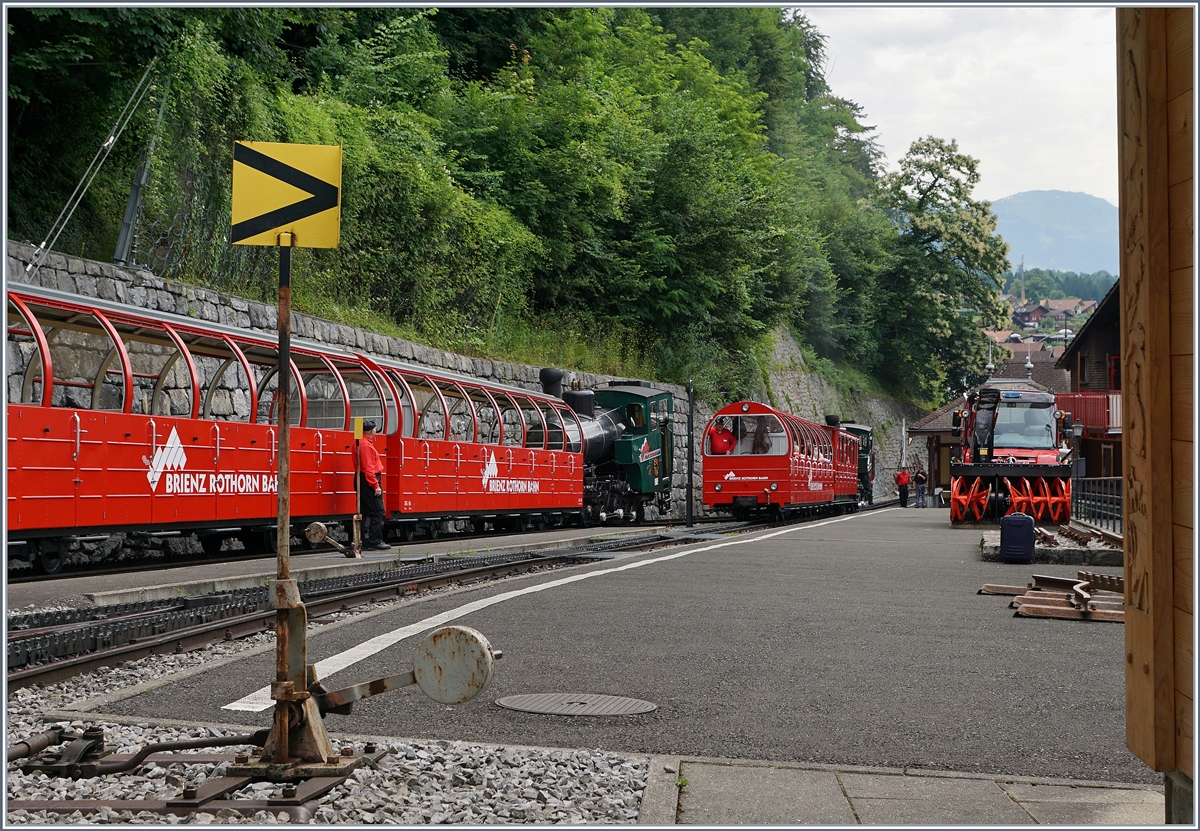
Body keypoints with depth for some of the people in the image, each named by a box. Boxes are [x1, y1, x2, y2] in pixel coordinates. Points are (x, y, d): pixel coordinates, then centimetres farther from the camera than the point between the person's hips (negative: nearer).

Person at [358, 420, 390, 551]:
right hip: (369, 481, -11)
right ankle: (375, 541, -9)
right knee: (378, 512, -8)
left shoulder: (361, 443, 16)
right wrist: (376, 485, -22)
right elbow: (368, 467, -21)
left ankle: (365, 542, 13)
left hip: (362, 481, 11)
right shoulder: (366, 445, -16)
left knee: (365, 513, 11)